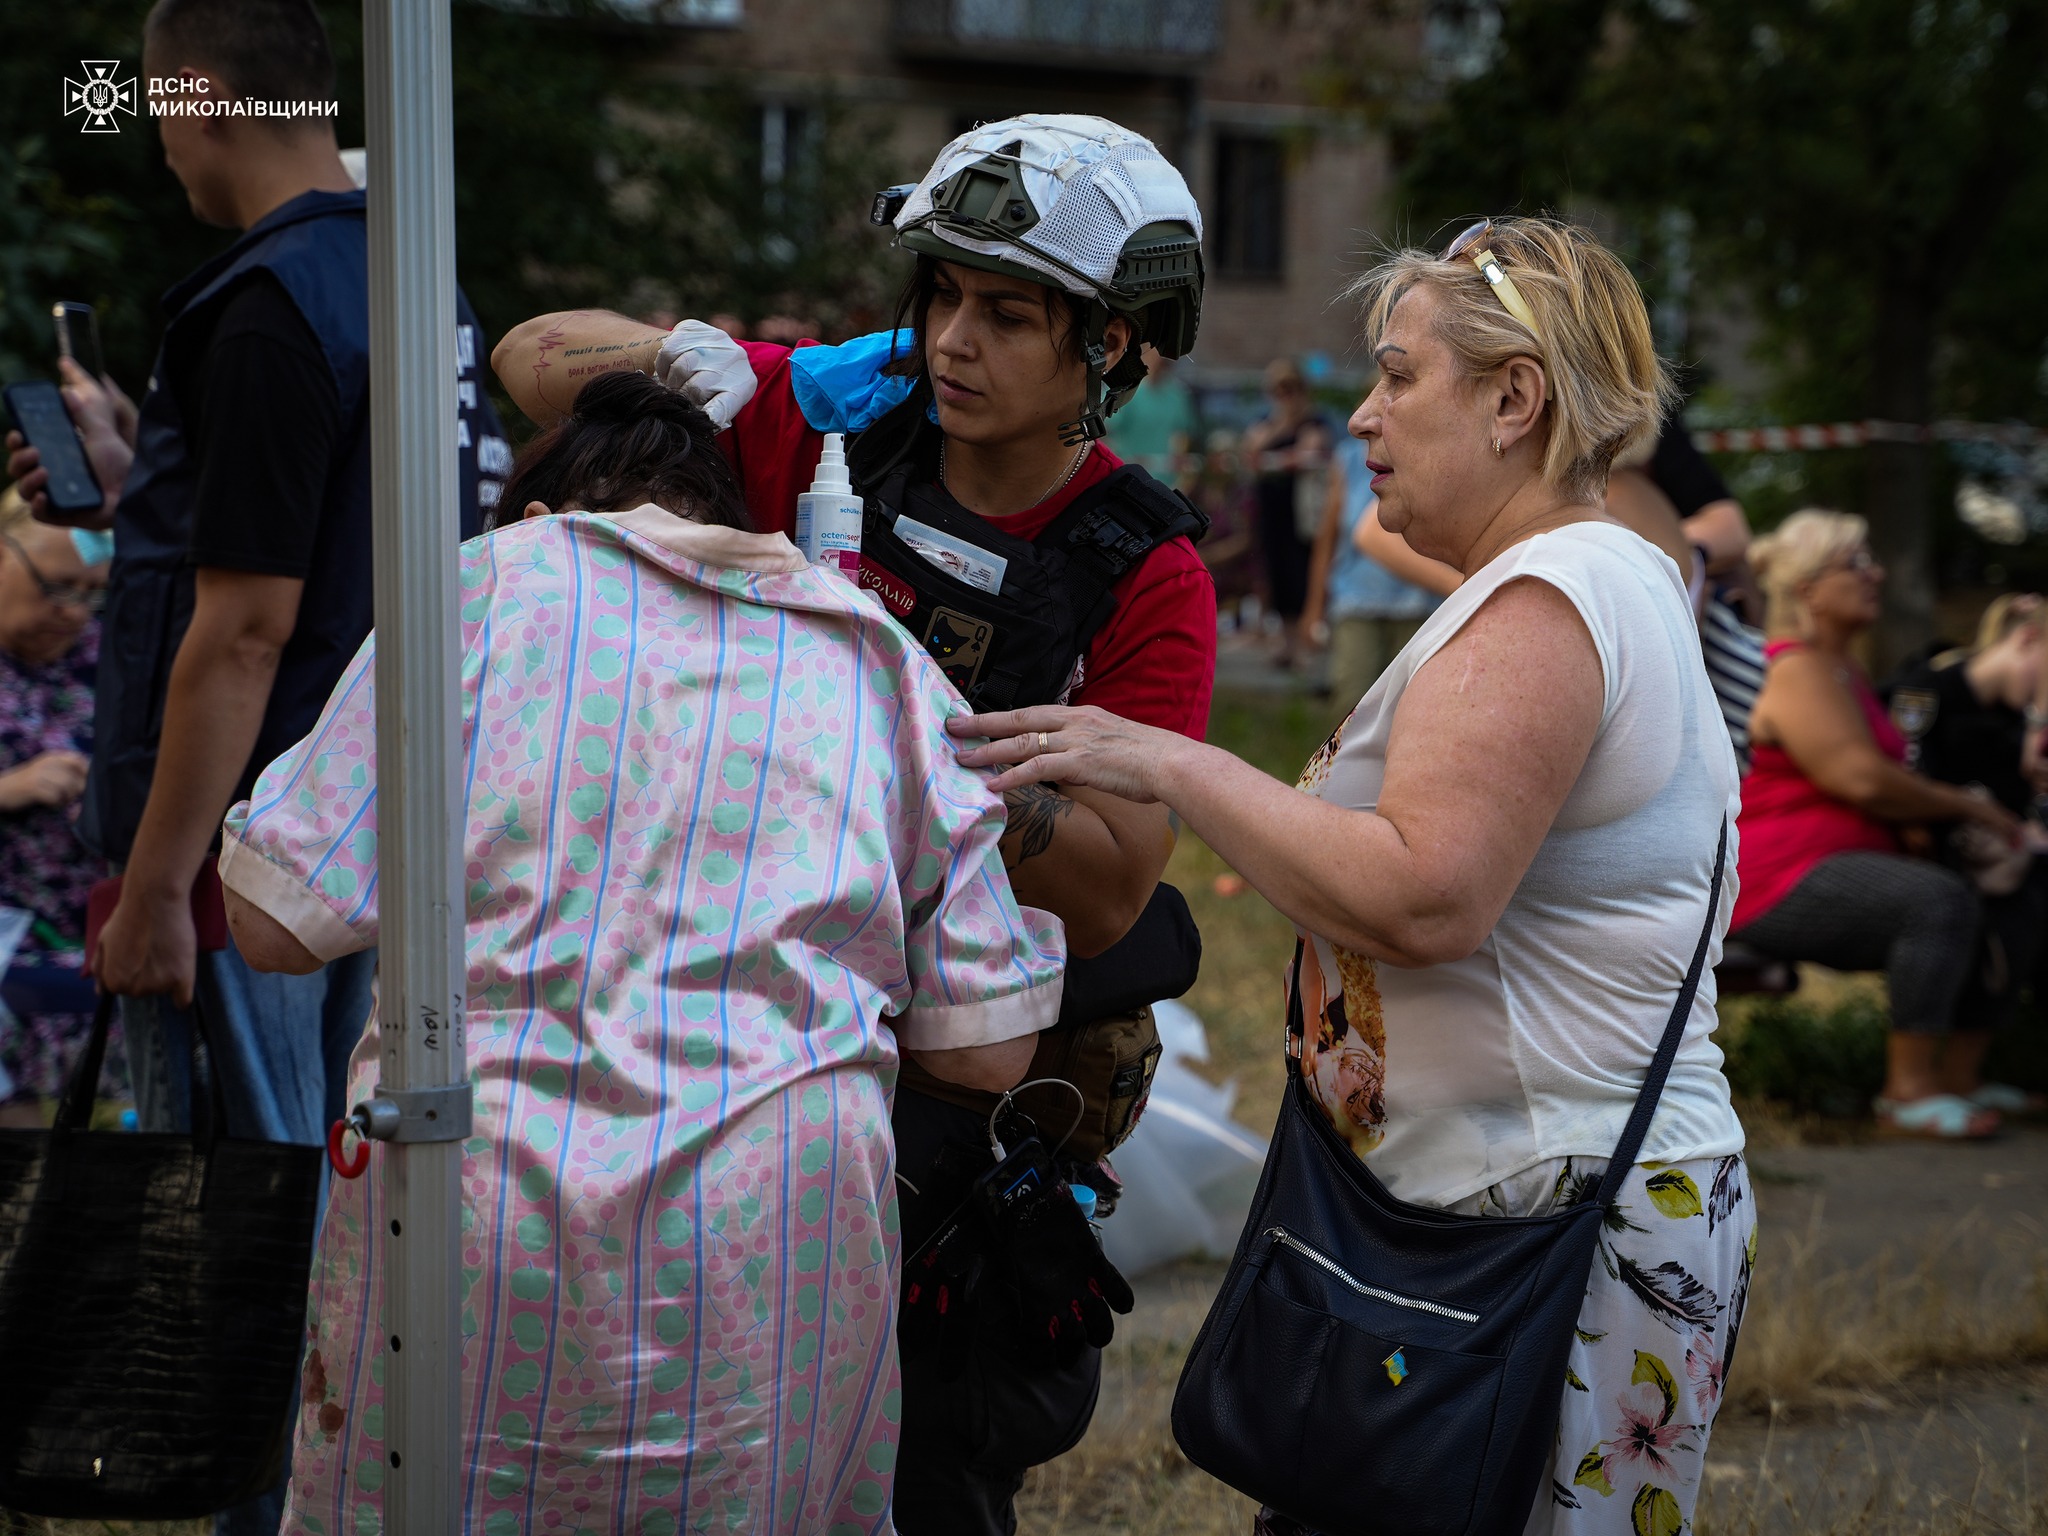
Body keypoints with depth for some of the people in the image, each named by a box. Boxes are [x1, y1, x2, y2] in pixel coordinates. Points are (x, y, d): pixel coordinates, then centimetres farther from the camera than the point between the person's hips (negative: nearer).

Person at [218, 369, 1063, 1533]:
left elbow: (278, 921, 2)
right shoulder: (886, 664, 14)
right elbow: (988, 1047, 10)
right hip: (771, 1251, 2)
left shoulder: (490, 582, 6)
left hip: (472, 1220, -2)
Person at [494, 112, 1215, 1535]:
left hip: (986, 1082, -3)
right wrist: (683, 358, -18)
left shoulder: (1144, 577, -13)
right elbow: (537, 359, 2)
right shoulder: (840, 429, -6)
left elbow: (1105, 896, -19)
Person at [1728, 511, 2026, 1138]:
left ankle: (1958, 1078, -4)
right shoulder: (1798, 670, -12)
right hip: (1783, 877, -11)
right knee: (1940, 900, -31)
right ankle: (1908, 1090, -25)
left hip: (1840, 865, 11)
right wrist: (1968, 806, -10)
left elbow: (1879, 776, 28)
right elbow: (1861, 778, -22)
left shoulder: (1843, 669, 22)